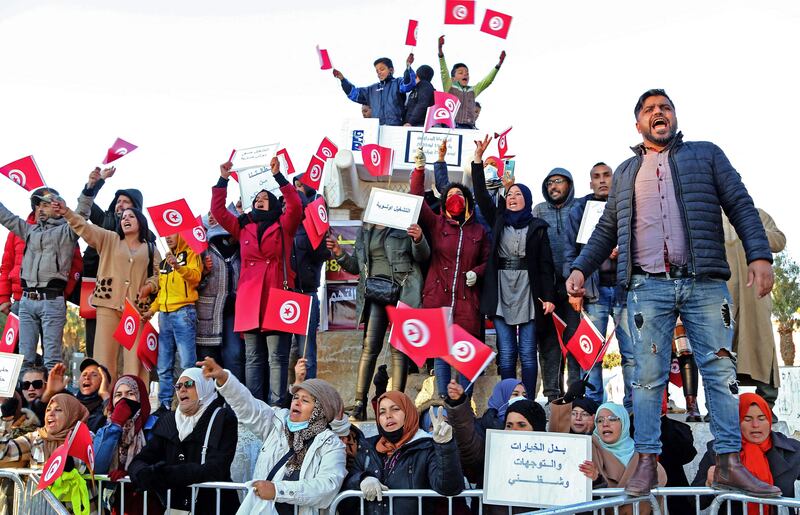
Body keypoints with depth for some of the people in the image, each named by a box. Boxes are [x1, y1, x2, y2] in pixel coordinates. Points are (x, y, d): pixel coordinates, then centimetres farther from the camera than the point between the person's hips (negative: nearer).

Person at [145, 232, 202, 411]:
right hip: (164, 315, 7)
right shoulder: (164, 261, 22)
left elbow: (195, 276, -15)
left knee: (187, 364, -10)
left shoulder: (190, 253, 2)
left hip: (183, 312, -7)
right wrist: (153, 309, 12)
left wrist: (178, 266, -31)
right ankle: (165, 404, 12)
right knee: (164, 367, 7)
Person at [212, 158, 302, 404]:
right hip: (249, 299, 4)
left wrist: (278, 176, -10)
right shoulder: (243, 227, 19)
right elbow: (218, 210, 17)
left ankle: (276, 406, -4)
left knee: (277, 357, -4)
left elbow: (295, 205, -7)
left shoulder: (283, 226, 9)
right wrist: (223, 179, 12)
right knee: (253, 358, 6)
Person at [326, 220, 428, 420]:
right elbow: (357, 266, 23)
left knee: (399, 347, -4)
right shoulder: (366, 230, 19)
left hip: (402, 291, -3)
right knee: (369, 347, -5)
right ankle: (359, 404, -5)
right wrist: (339, 253, 7)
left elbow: (422, 257, 3)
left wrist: (419, 240, -17)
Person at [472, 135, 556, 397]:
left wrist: (548, 296, -7)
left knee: (527, 353, -1)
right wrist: (478, 160, -6)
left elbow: (546, 264, 2)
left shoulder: (537, 228, 6)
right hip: (500, 293, 2)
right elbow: (481, 196, 3)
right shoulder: (498, 221, 12)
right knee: (506, 353, 3)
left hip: (528, 293, -2)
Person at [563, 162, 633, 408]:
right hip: (593, 289, 0)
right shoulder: (579, 209, 12)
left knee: (632, 352, -3)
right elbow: (570, 250, 8)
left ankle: (632, 407, 4)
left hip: (625, 287, 0)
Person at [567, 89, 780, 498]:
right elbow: (605, 231, 20)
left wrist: (759, 255, -8)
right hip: (648, 287, 1)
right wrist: (580, 268, 7)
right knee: (648, 375, -2)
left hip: (704, 283, 0)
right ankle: (647, 462, 1)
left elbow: (741, 206, 5)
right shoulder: (625, 173, 19)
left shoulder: (706, 154, 13)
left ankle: (729, 464, 2)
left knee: (721, 371, -2)